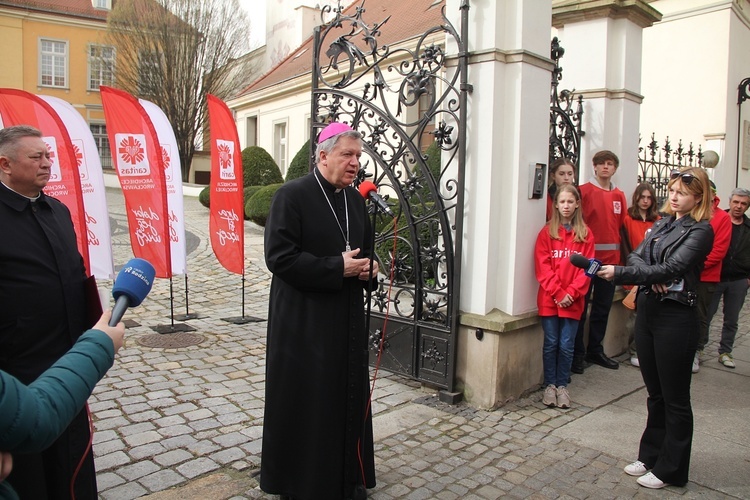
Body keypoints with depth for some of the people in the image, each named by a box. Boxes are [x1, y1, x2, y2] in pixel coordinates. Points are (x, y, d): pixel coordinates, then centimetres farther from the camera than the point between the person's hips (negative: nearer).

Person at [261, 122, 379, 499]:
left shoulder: (355, 198, 10)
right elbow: (279, 256, -18)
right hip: (304, 320, -6)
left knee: (348, 395, 13)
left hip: (347, 319, 7)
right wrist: (337, 268, -20)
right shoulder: (292, 195, -11)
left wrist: (367, 265, -3)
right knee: (305, 401, 4)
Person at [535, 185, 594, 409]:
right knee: (551, 343, 5)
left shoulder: (585, 234, 5)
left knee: (566, 345, 4)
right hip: (549, 299, -1)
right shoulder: (547, 232, 2)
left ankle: (562, 385, 20)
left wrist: (572, 292, -11)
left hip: (573, 301, 1)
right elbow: (542, 267, -4)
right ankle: (549, 385, 18)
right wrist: (557, 293, -12)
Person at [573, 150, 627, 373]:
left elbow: (622, 226, 12)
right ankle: (578, 354, 9)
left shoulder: (619, 196, 12)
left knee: (603, 306, 13)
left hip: (611, 258, 6)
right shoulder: (584, 191, -3)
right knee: (581, 305, -1)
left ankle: (595, 351, 26)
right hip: (587, 256, -5)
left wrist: (622, 256, 6)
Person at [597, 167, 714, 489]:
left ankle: (670, 469, 18)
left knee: (675, 399, 5)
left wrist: (620, 273, -28)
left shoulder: (701, 231, -9)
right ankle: (650, 456, 30)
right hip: (647, 311, 7)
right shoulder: (661, 224, 13)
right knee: (655, 393, 17)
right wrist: (652, 279, -17)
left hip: (676, 317, -7)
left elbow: (671, 268, -21)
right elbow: (636, 257, 3)